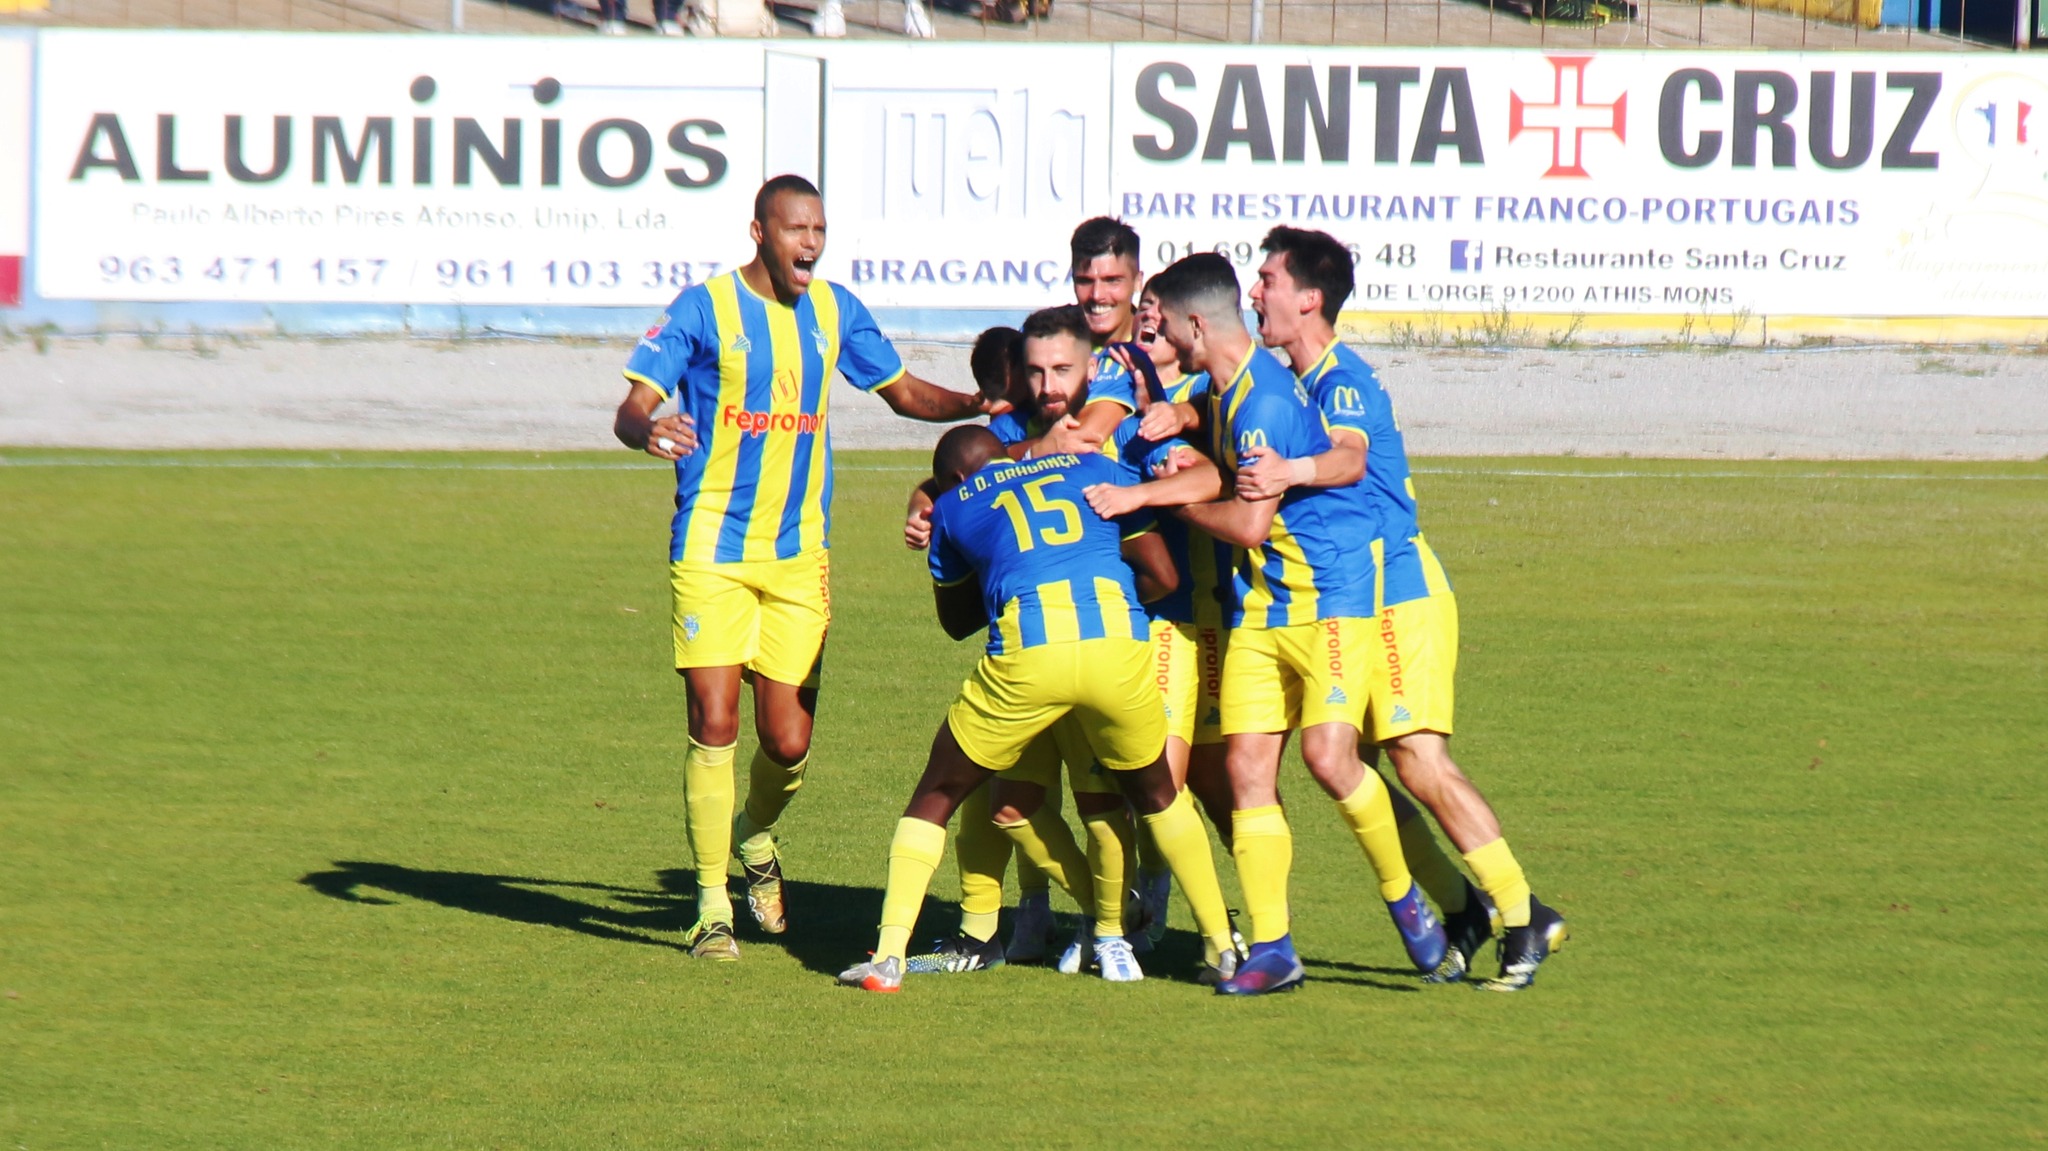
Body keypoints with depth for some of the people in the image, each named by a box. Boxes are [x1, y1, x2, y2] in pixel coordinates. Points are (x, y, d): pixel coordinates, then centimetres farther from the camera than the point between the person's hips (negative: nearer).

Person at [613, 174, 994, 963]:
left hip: (800, 553, 4)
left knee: (789, 743, 0)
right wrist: (647, 431, -33)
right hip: (713, 548, -4)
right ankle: (712, 903, 2)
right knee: (715, 726, -10)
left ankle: (755, 841, 33)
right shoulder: (705, 307, -5)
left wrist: (980, 405, 0)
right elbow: (633, 406, -8)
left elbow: (904, 392, 19)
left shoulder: (835, 311, 8)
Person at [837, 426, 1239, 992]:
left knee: (935, 797, 17)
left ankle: (888, 955, 6)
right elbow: (1162, 575, 18)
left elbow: (956, 620, 34)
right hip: (1118, 645, 2)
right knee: (1157, 795, 27)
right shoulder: (1092, 469, 24)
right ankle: (1224, 947, 25)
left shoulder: (954, 506, 22)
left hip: (1026, 654, -2)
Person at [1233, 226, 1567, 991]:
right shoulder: (1294, 382, 14)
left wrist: (1292, 472, -56)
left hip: (1398, 589, -9)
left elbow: (1348, 458, -34)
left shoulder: (1343, 379, -15)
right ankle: (1462, 908, 11)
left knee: (1419, 759, -16)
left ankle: (1524, 917, -10)